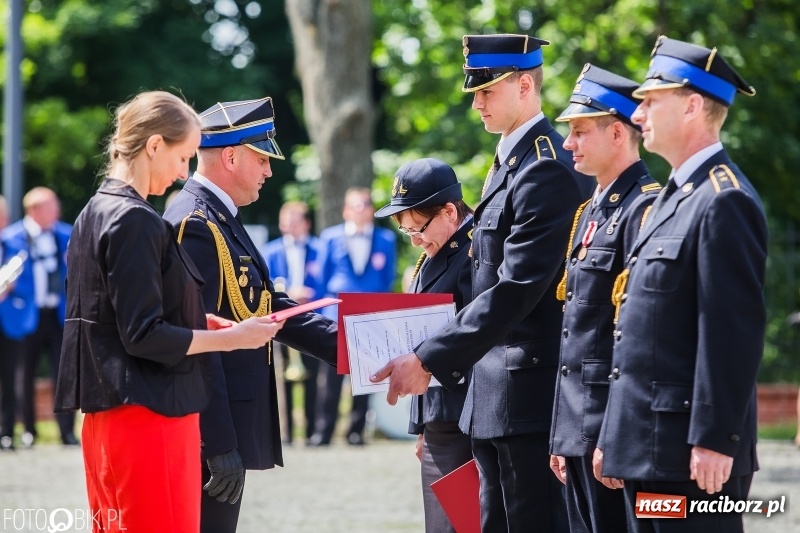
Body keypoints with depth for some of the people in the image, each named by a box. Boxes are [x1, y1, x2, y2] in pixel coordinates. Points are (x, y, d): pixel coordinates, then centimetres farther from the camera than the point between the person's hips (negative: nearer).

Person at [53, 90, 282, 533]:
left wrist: (200, 323, 13)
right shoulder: (136, 221, -15)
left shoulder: (95, 214, 13)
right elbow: (144, 337, -18)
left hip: (108, 413, 10)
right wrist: (232, 338, -11)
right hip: (149, 417, -10)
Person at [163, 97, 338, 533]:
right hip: (210, 434, -10)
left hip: (225, 429, 10)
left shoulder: (219, 219, 15)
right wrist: (220, 445, -22)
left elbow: (268, 307, 18)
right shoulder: (194, 225, -17)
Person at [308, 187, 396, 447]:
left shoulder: (385, 239, 10)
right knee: (331, 375, -6)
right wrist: (321, 311, 5)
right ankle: (322, 431, -4)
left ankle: (356, 430, 7)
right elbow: (322, 276, 10)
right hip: (337, 313, -1)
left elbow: (388, 279, 12)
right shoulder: (330, 237, 10)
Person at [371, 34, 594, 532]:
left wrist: (429, 361, -21)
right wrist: (439, 359, 14)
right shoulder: (509, 163, 16)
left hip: (531, 390, -10)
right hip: (494, 396, 10)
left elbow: (515, 290, -22)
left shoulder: (549, 169, -16)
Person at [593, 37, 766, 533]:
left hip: (694, 455, -10)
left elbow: (737, 330, -20)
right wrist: (614, 437, 20)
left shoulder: (725, 202, -13)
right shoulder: (676, 196, 19)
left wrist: (715, 439, -23)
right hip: (648, 448, 10)